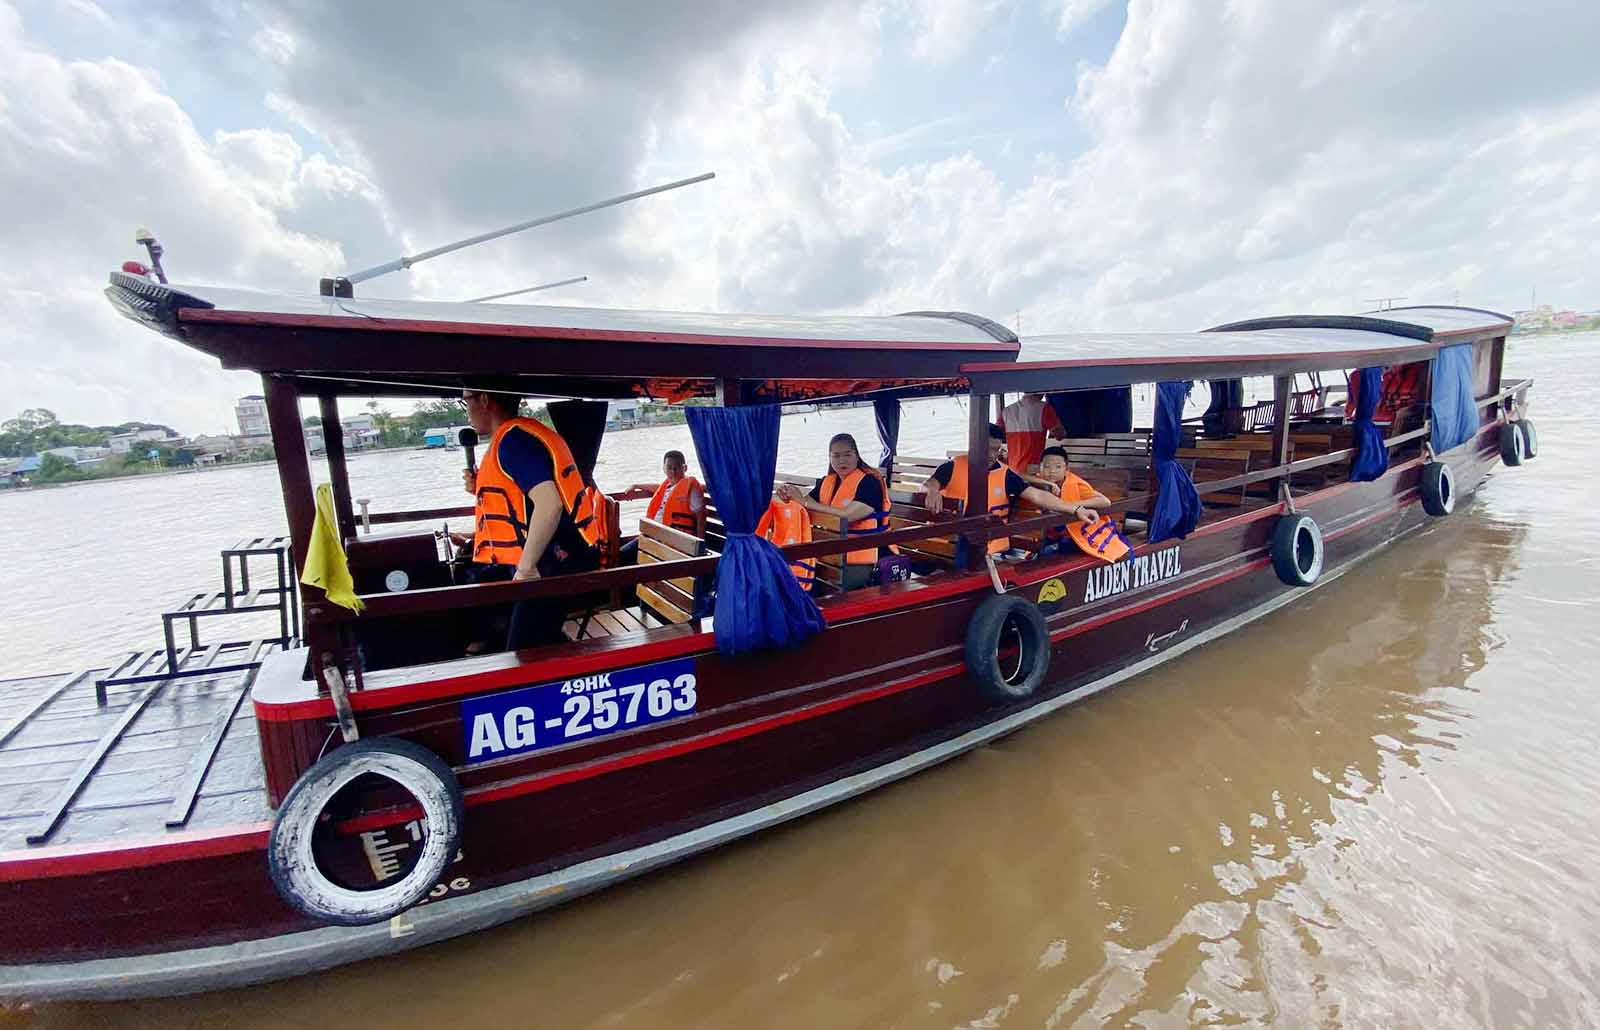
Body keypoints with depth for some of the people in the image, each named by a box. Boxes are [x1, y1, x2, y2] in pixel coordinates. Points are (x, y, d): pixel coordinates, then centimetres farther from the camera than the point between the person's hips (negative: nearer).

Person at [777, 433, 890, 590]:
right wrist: (790, 495, -15)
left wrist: (805, 501, -18)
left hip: (859, 562, -6)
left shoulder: (869, 482, -11)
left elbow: (846, 515, -23)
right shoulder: (827, 482, 10)